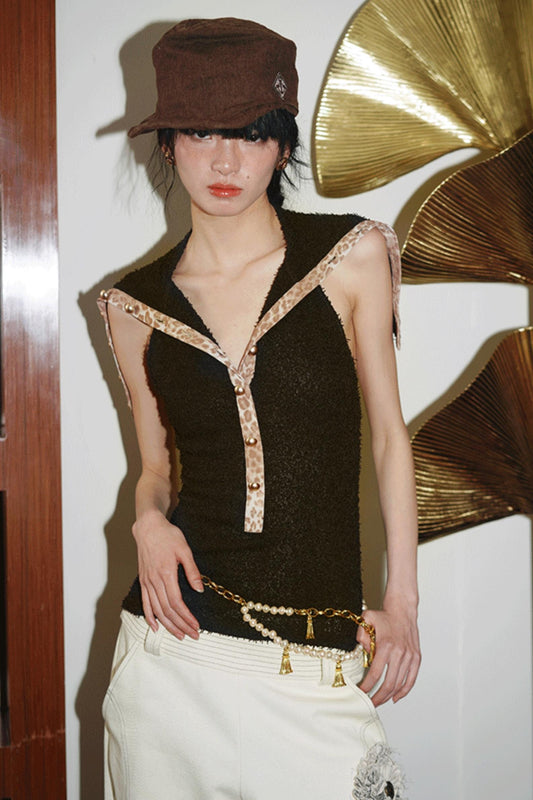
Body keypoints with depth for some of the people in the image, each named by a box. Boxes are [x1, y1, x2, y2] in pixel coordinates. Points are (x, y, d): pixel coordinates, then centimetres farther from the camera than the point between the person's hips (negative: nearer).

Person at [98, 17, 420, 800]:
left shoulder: (351, 257, -3)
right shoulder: (138, 305, 3)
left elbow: (389, 432, 3)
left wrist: (403, 600, 0)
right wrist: (149, 520, -7)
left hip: (319, 650, -1)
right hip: (177, 633, 2)